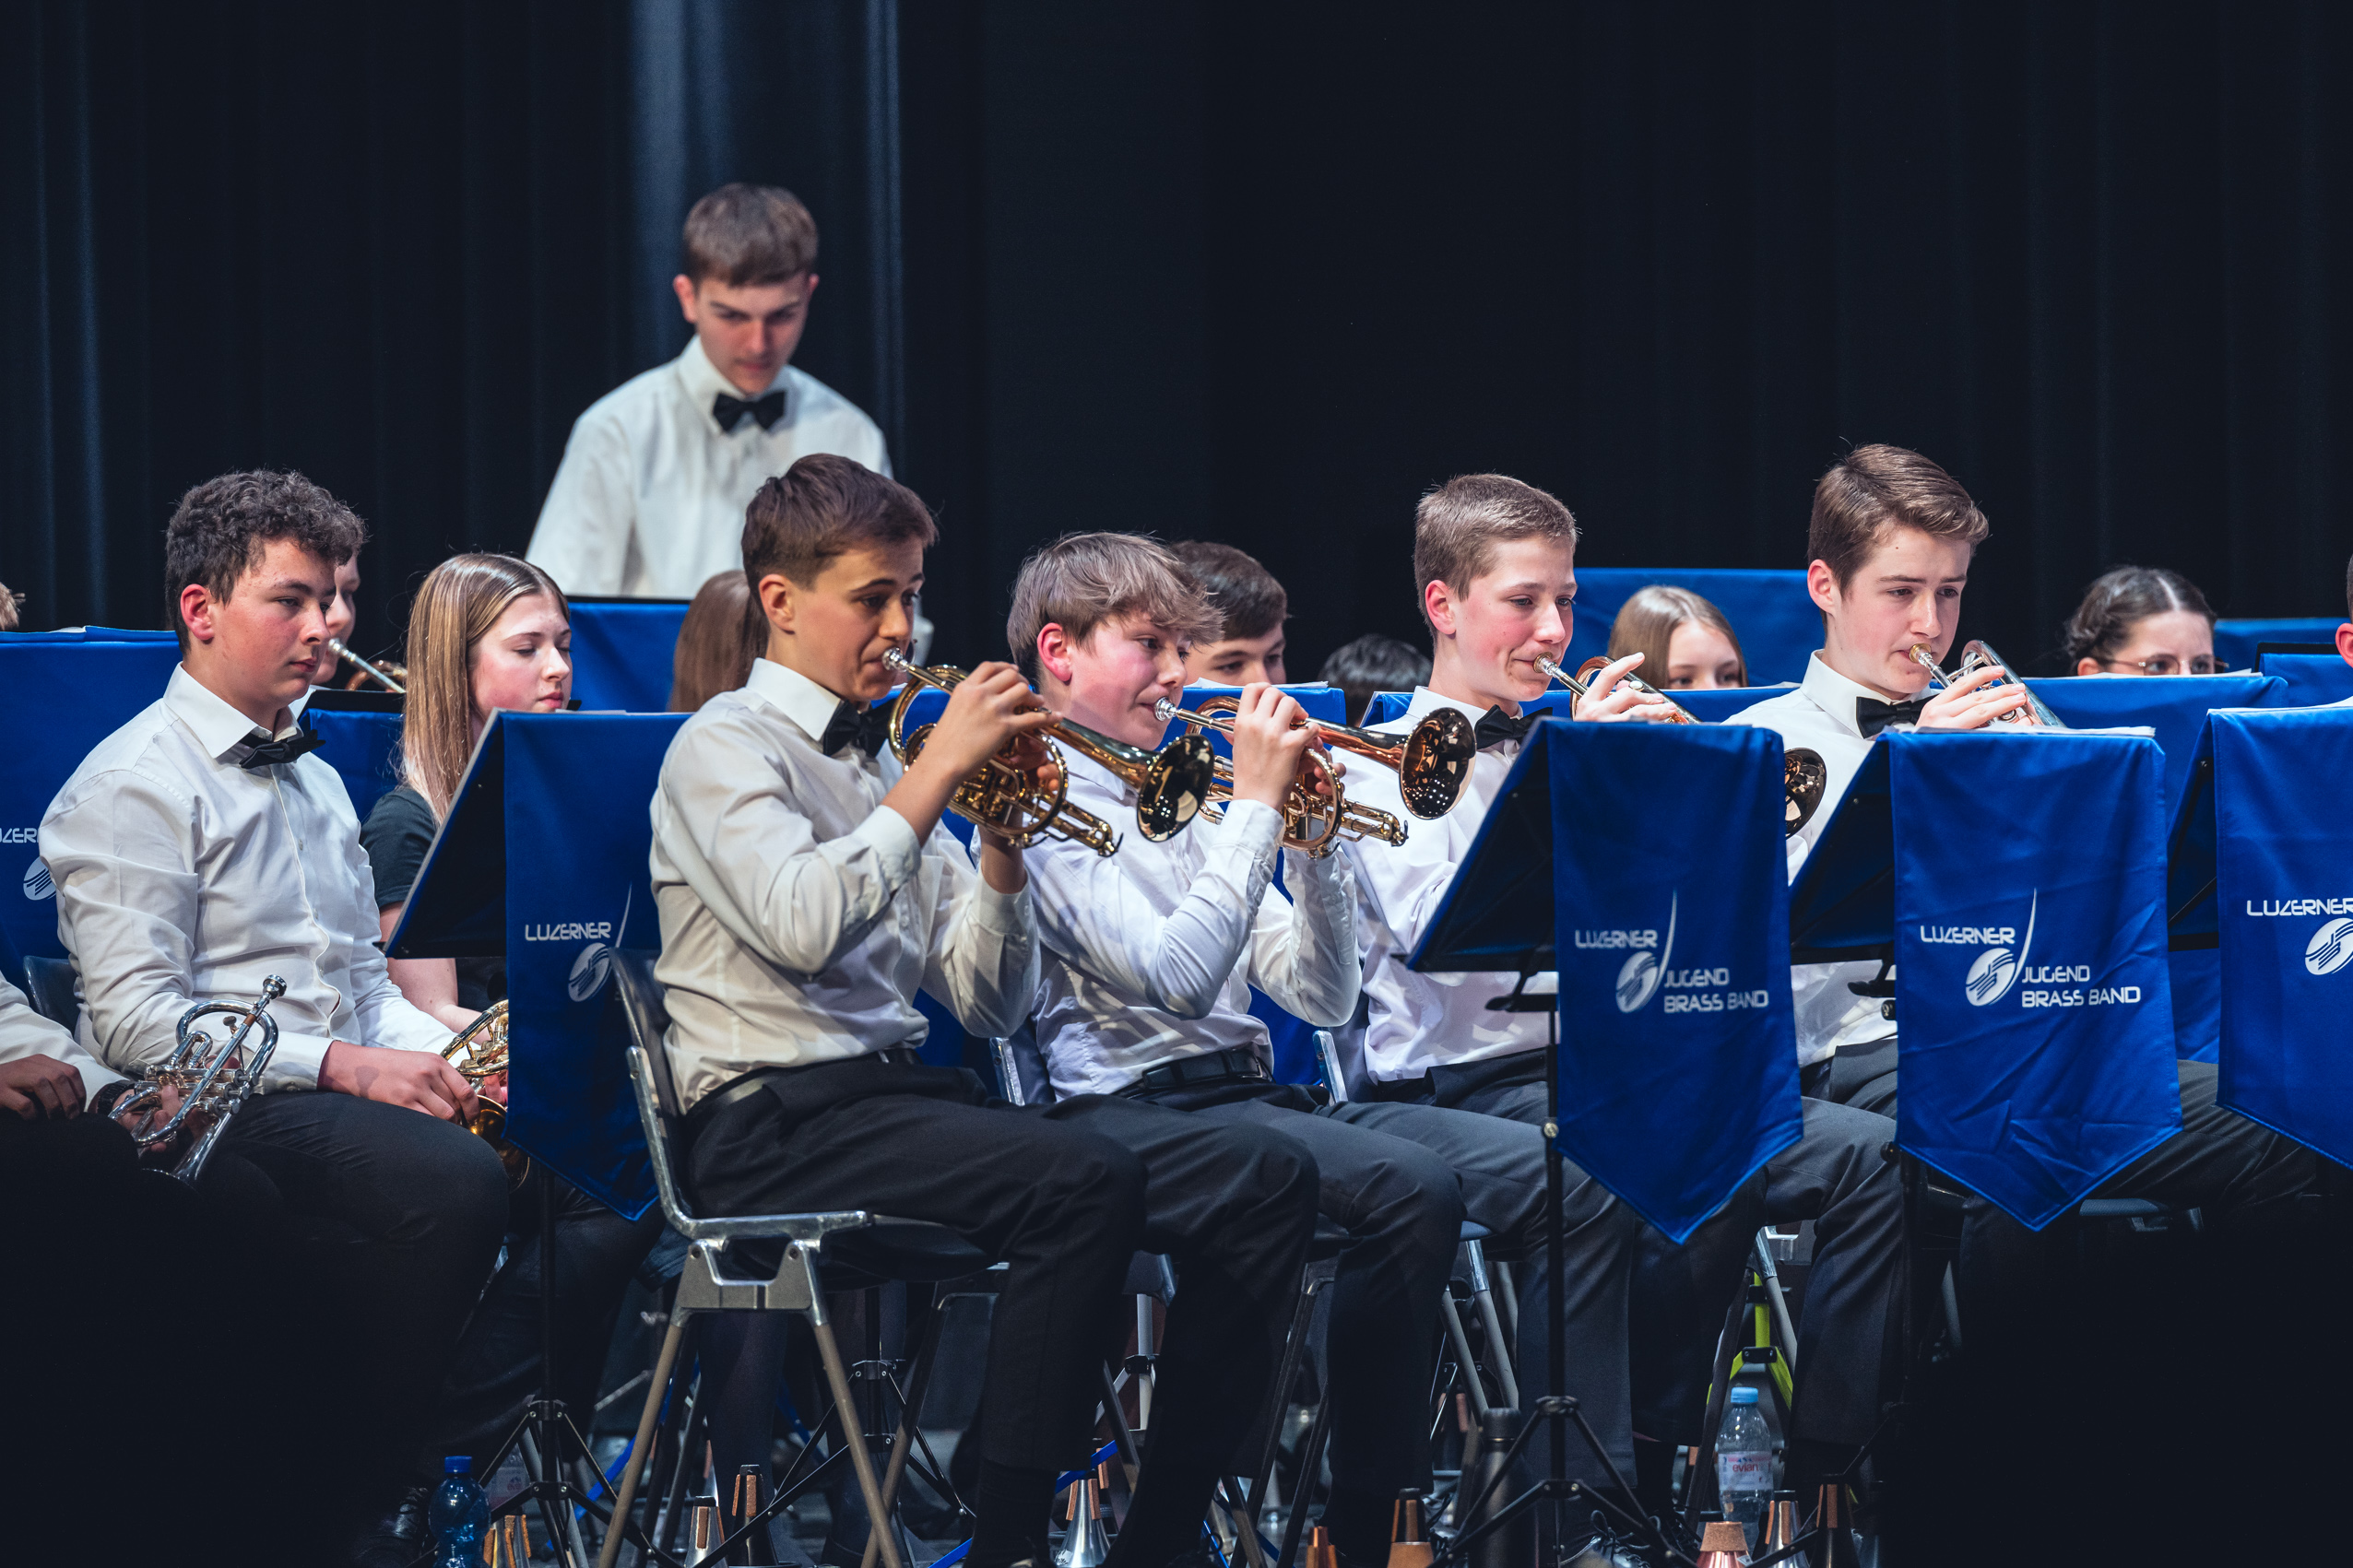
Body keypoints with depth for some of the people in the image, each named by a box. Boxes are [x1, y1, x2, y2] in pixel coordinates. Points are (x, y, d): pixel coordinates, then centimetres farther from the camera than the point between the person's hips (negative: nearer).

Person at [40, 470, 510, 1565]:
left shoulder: (314, 783, 24)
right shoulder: (136, 784, -4)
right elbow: (135, 1020, -14)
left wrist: (438, 1052, 3)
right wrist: (343, 1066, -19)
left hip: (339, 1093, 8)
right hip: (212, 1112, -8)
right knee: (454, 1183, -34)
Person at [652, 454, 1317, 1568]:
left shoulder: (882, 765, 21)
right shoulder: (727, 746, 0)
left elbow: (989, 1007, 17)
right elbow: (801, 924, -21)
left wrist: (1001, 842, 2)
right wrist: (936, 774, -14)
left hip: (904, 1090, 7)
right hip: (778, 1119, -7)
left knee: (1264, 1180, -9)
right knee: (1085, 1178, -34)